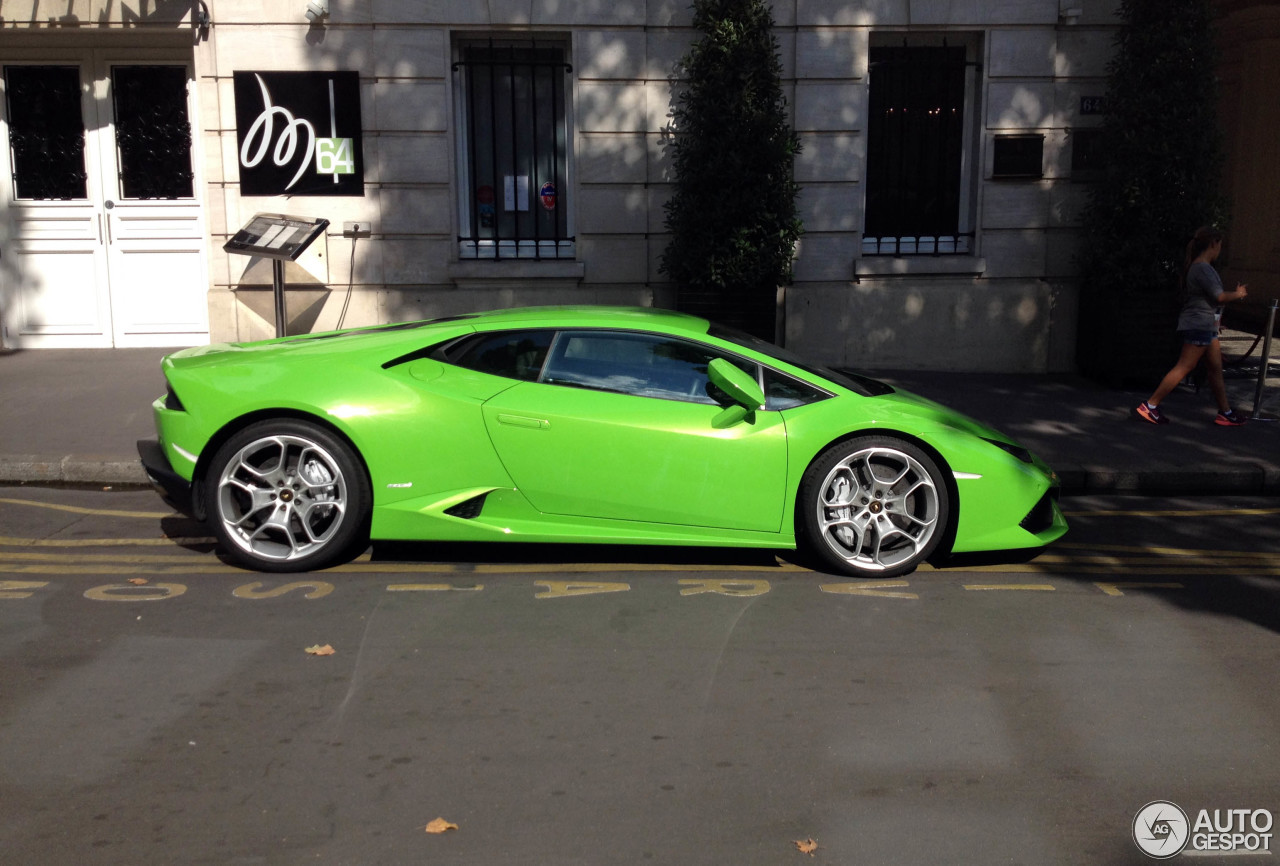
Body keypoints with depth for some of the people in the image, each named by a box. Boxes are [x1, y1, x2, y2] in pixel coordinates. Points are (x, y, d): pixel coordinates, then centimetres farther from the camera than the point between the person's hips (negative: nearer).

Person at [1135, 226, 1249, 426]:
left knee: (1216, 368, 12)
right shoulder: (1202, 268, -17)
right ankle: (1149, 406, -9)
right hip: (1198, 325, -11)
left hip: (1207, 327, 11)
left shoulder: (1199, 267, 15)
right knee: (1184, 367, -10)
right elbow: (1219, 296, -18)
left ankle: (1225, 413, 18)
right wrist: (1238, 294, -1)